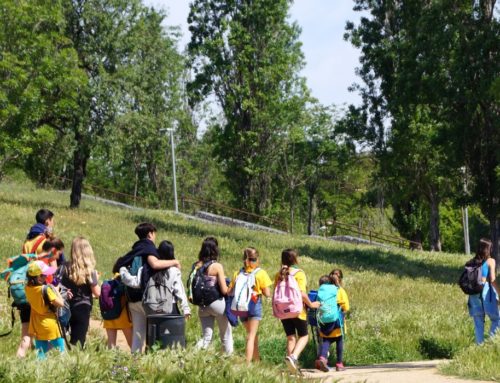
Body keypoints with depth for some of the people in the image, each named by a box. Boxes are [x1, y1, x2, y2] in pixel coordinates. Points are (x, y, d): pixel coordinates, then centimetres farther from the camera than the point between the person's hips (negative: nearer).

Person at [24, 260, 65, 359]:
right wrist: (55, 290, -8)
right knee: (61, 352, 8)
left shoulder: (28, 288, -4)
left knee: (40, 355, 10)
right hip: (51, 326, -6)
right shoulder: (45, 289, -24)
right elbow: (60, 303, -19)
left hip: (37, 327, 6)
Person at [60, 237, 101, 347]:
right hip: (83, 309, -3)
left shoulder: (65, 267, -4)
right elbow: (97, 293, -8)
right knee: (79, 341, 0)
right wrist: (96, 279, 5)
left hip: (67, 308, 3)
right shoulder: (89, 270, -11)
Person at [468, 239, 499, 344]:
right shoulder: (490, 261, -5)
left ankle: (480, 344, 13)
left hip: (474, 292, 4)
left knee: (478, 323, 12)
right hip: (486, 291, -4)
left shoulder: (472, 261, 7)